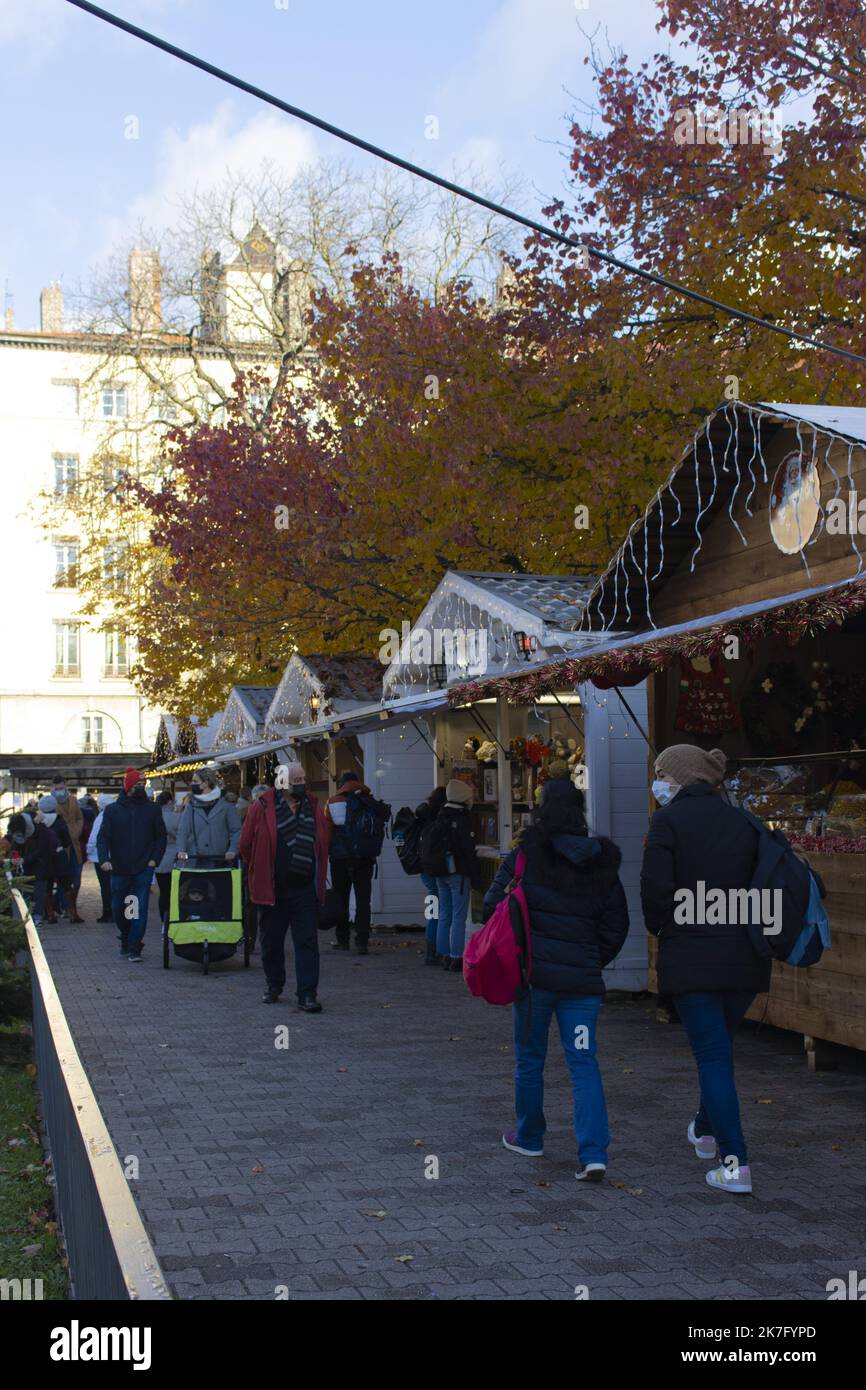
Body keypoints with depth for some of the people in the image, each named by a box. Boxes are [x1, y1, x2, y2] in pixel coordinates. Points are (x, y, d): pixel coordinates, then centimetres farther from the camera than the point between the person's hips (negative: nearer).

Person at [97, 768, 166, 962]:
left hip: (143, 869, -1)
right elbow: (103, 837, 0)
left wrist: (154, 859, -4)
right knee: (118, 908, 12)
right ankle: (125, 938, 36)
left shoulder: (152, 810, 4)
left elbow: (161, 837, 8)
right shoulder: (112, 810, 3)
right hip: (119, 870, 1)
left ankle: (134, 949, -6)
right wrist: (104, 859, -15)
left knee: (140, 909, -9)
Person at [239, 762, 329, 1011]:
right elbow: (246, 845, 3)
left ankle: (307, 994, -4)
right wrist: (259, 872, 8)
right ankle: (273, 985, 30)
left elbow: (322, 846, 17)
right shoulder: (262, 808, -5)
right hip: (272, 889, -1)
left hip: (305, 889, 1)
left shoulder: (313, 808, 5)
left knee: (307, 942, -4)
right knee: (272, 941, 12)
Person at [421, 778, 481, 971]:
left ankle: (445, 956, 15)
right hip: (458, 873, -8)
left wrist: (432, 870, 19)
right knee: (459, 917, -5)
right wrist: (476, 876, -10)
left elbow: (425, 845, 15)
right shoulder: (462, 820, -13)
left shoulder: (439, 819, 11)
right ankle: (456, 958, -6)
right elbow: (469, 850, -15)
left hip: (440, 875, 8)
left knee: (444, 915, 12)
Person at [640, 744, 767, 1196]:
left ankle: (735, 1163, -4)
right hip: (744, 956, 6)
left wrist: (659, 927, 4)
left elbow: (655, 887, -14)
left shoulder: (669, 820, -8)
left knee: (712, 1056, -1)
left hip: (691, 956, -6)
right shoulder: (742, 821, 8)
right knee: (721, 1044, 24)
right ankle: (706, 1130, 42)